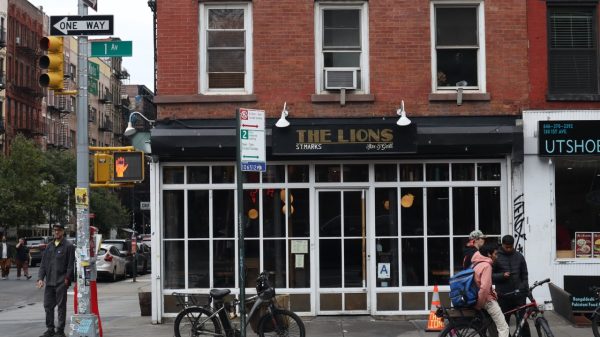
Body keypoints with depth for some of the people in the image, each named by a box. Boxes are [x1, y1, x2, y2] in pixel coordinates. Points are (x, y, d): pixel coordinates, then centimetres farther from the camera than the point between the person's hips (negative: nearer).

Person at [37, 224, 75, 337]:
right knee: (48, 306, 9)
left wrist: (67, 279, -14)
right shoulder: (49, 246, 14)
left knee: (61, 306, 1)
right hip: (49, 281, 6)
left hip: (61, 282, -6)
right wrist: (40, 278, 3)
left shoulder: (68, 246, -5)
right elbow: (43, 263, 13)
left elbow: (71, 265, -9)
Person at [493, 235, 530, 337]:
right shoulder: (496, 257, -1)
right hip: (503, 296, -2)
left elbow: (524, 275, 13)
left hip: (519, 294, 2)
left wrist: (525, 289, 4)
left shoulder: (519, 256, 8)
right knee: (503, 322, 4)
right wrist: (502, 275, -17)